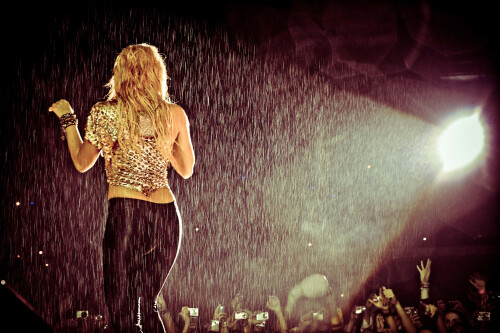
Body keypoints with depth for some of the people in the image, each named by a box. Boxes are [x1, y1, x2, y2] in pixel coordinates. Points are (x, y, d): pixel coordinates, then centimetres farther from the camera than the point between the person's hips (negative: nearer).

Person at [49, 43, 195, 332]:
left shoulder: (104, 113, -1)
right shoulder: (175, 114, 4)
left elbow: (81, 163, 13)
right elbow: (186, 169, 14)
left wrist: (68, 118, 24)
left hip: (126, 212, -3)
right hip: (167, 215, 4)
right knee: (147, 305, 19)